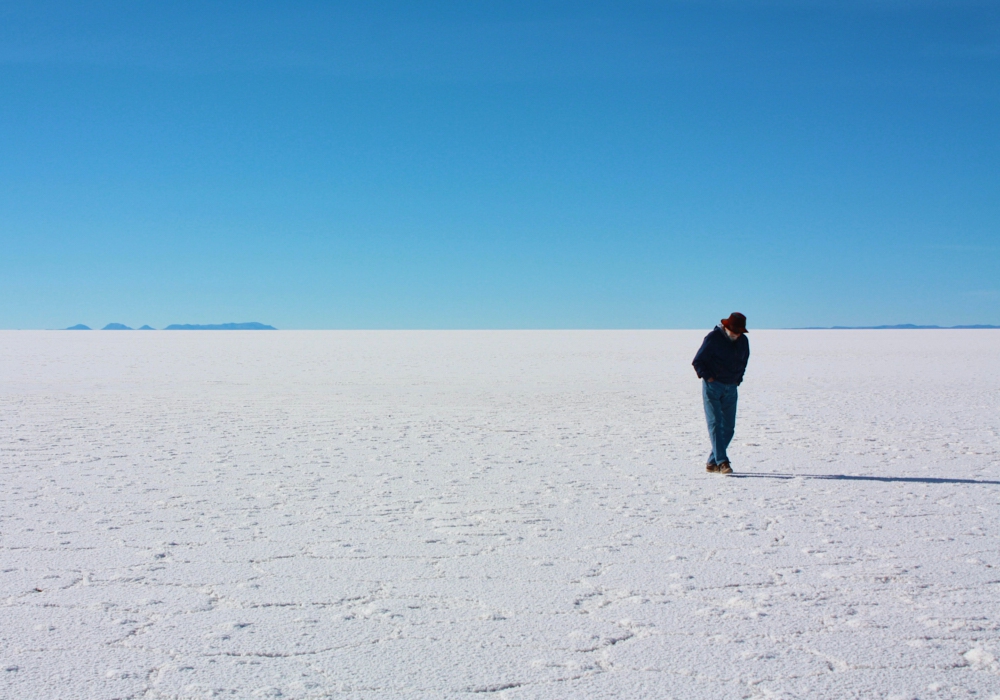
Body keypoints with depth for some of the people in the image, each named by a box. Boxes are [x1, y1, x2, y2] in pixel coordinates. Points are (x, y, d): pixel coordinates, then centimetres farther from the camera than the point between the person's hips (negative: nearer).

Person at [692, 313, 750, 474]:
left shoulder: (743, 341, 5)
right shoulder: (713, 338, -11)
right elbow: (698, 361, -6)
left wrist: (738, 379, 10)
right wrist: (708, 377, -13)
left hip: (731, 388, 6)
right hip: (713, 387, -6)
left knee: (728, 426, 3)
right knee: (715, 423, -12)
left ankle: (712, 463, 12)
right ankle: (722, 462, -16)